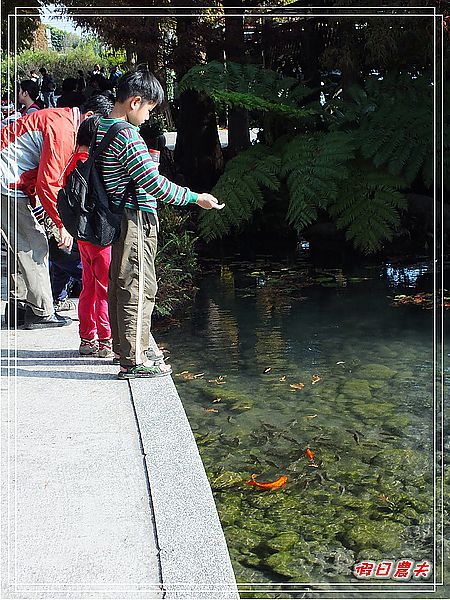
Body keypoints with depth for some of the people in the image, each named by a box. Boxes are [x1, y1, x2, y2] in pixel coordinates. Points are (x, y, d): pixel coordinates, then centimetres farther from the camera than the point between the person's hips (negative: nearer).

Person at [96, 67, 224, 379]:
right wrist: (196, 198, -12)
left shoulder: (102, 128, 10)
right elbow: (154, 183, -20)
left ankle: (123, 348, 29)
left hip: (117, 219, 10)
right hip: (136, 219, -10)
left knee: (119, 284, 16)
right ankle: (134, 360, 1)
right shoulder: (126, 134, -19)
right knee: (139, 288, -4)